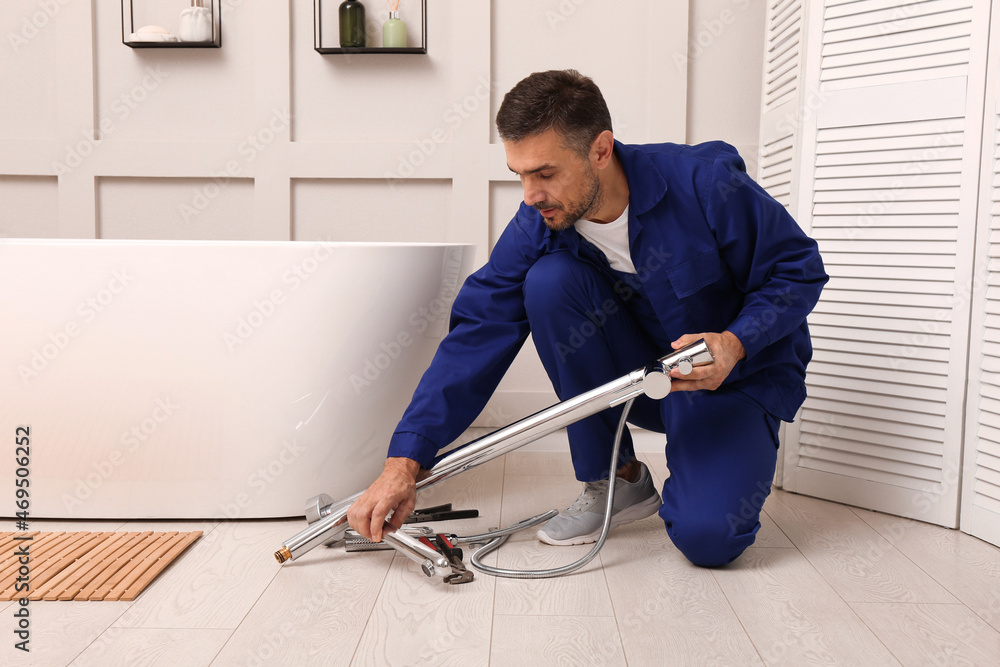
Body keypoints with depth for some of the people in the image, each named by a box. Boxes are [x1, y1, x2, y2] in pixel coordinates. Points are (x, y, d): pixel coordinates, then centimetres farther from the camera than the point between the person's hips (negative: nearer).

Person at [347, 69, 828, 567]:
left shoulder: (705, 182, -24)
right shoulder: (538, 227, -14)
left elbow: (799, 269, -12)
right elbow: (475, 336, -17)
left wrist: (734, 343, -30)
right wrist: (404, 461, -25)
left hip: (737, 372, -4)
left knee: (706, 536, -28)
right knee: (549, 280, -24)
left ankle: (717, 461, 11)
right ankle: (615, 479, -9)